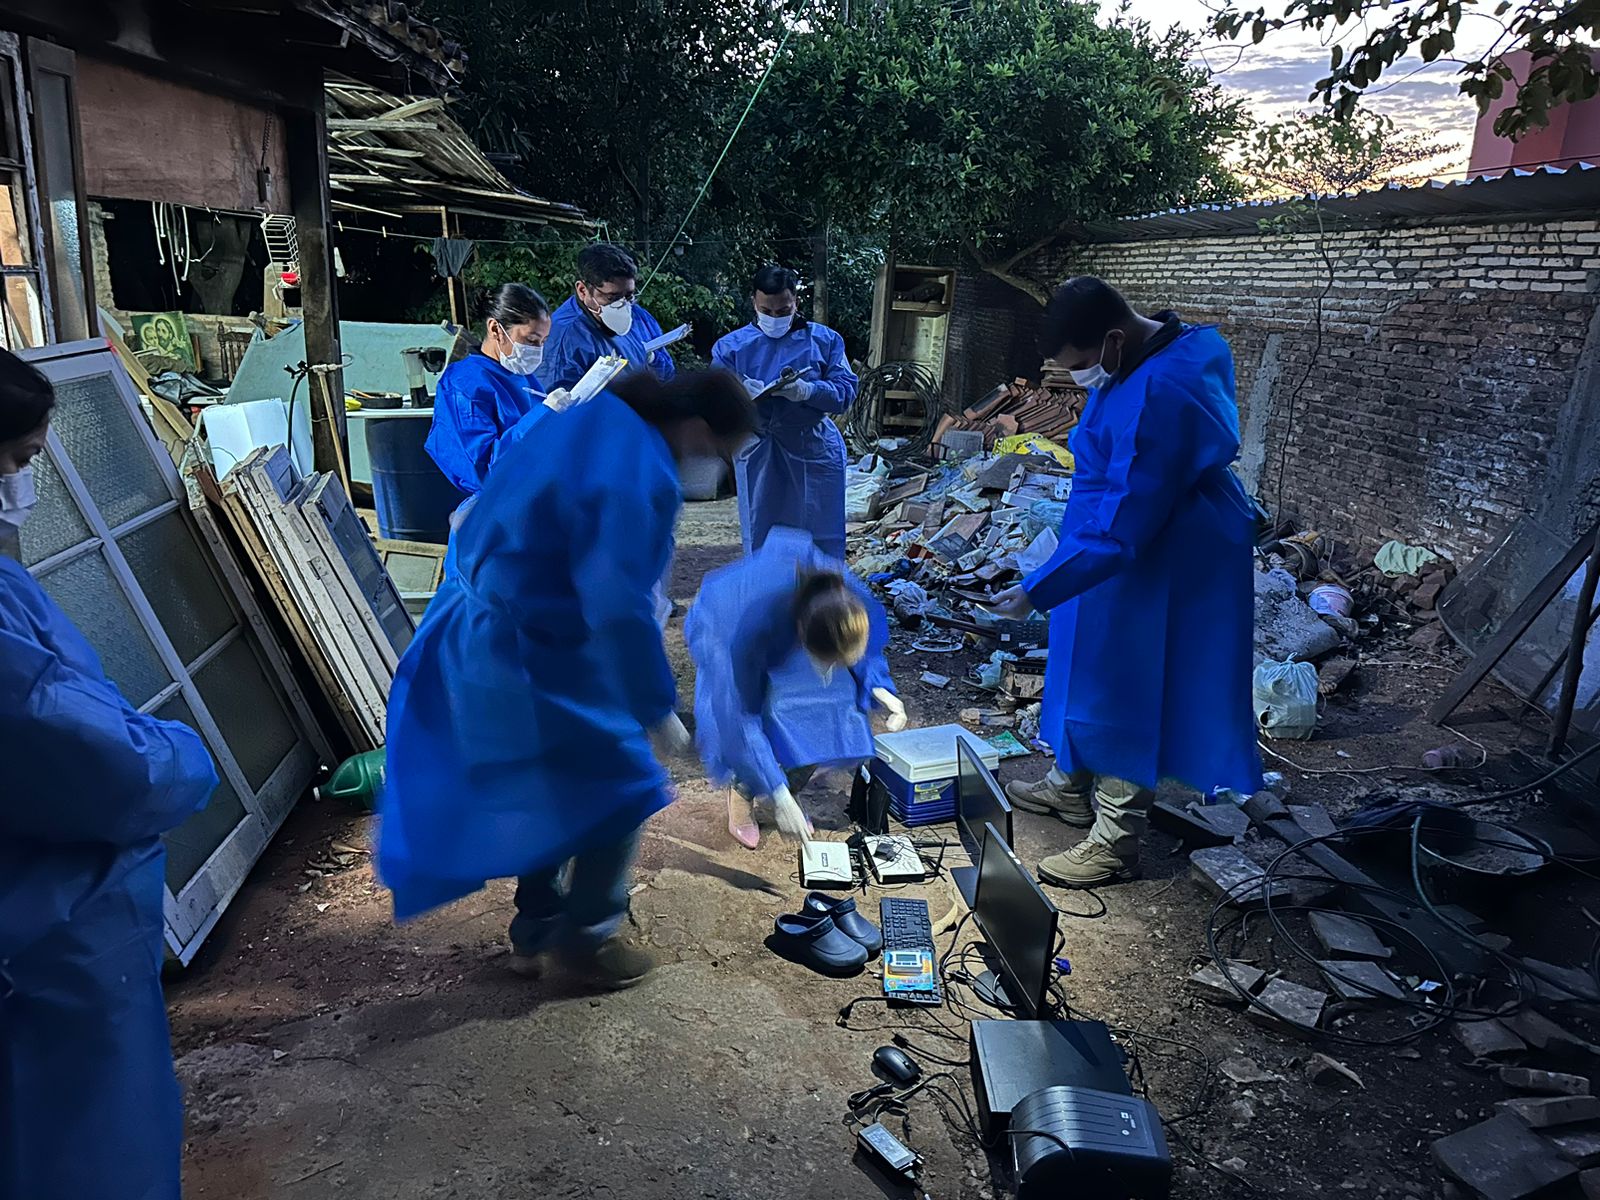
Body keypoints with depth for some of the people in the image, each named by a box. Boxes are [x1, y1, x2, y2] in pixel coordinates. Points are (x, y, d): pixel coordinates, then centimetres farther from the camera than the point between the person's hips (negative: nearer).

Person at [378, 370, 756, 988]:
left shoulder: (585, 420, 5)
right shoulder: (641, 480, -25)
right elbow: (620, 609, -30)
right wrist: (657, 709, -19)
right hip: (539, 659, -10)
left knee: (546, 788, 24)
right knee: (621, 784, 8)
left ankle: (534, 930, 39)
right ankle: (586, 934, 25)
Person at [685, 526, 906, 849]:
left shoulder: (858, 604, -36)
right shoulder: (756, 628, -47)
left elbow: (865, 653, -9)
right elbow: (745, 716, -35)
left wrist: (878, 689, -29)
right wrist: (780, 797, -34)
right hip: (723, 625, -3)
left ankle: (793, 789, 14)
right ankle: (741, 795, 8)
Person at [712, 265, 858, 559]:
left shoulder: (825, 340, 3)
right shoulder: (731, 346, 4)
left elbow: (846, 391, -5)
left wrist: (808, 391, -24)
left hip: (814, 450, 0)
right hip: (757, 454, 1)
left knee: (822, 540, 3)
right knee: (759, 540, 6)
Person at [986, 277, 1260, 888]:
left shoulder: (1154, 398, -33)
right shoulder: (1185, 343, 0)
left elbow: (1121, 529, -32)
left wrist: (1036, 592, -28)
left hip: (1159, 568, -10)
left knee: (1130, 686, 1)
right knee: (1093, 668, 21)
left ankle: (1115, 841, 17)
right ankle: (1072, 786, 40)